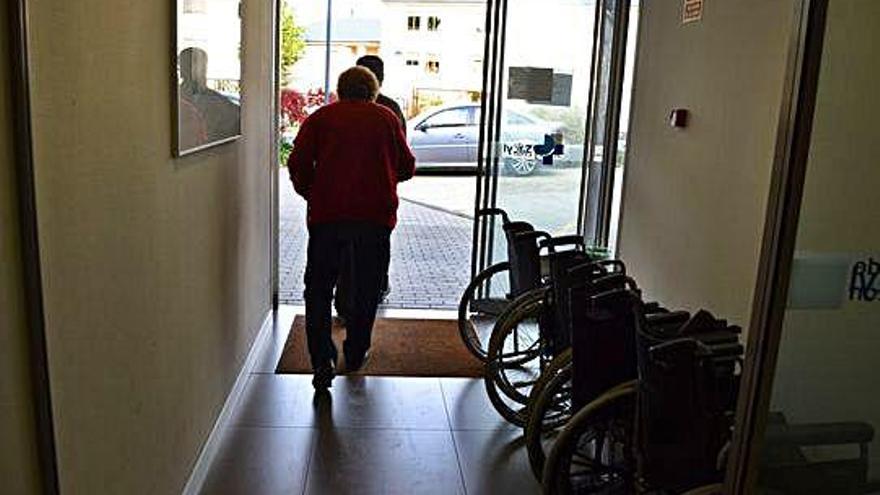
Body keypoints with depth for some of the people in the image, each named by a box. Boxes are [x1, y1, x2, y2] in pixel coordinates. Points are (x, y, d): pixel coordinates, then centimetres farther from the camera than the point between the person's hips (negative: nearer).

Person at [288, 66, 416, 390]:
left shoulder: (320, 118, 10)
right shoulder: (386, 117, 12)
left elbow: (298, 163, 0)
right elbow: (407, 167, 13)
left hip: (327, 214, -1)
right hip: (376, 215, 1)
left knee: (318, 289, 9)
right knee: (366, 288, 15)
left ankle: (323, 361, -2)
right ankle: (356, 354, 27)